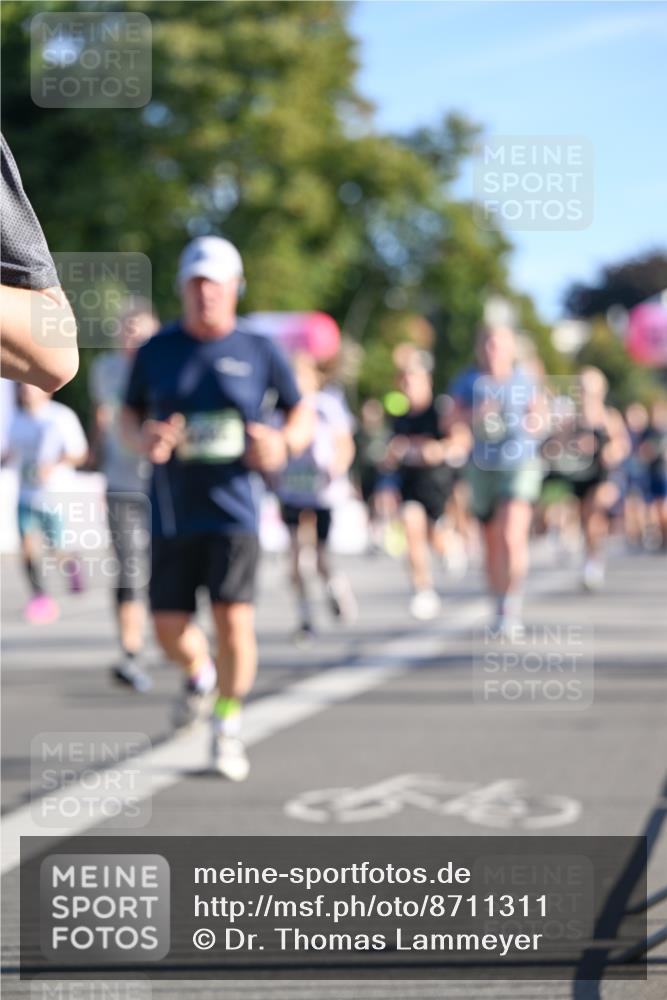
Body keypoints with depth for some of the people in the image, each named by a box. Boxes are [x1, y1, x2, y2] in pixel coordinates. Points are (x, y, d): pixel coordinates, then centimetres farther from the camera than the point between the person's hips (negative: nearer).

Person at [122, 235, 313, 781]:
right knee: (169, 628, 1)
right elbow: (130, 413, 15)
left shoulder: (260, 351, 2)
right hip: (171, 513, 2)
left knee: (234, 618, -12)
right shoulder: (157, 351, 4)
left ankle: (228, 726, 8)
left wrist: (284, 445, -10)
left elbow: (303, 413, 11)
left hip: (232, 509, -2)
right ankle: (200, 675, 37)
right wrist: (143, 438, -8)